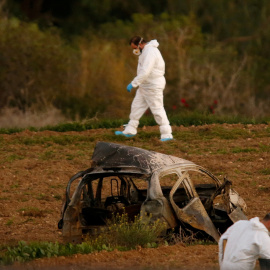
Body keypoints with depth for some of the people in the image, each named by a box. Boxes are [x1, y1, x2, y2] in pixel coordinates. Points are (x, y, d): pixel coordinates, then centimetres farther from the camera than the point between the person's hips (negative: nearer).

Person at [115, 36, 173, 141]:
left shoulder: (150, 52, -23)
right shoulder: (145, 51, 11)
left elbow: (145, 72, -30)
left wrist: (133, 84, -26)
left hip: (153, 86, -10)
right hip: (145, 85, 10)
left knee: (157, 110, -6)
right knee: (136, 106, 13)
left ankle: (167, 135, -1)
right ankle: (130, 131, 21)